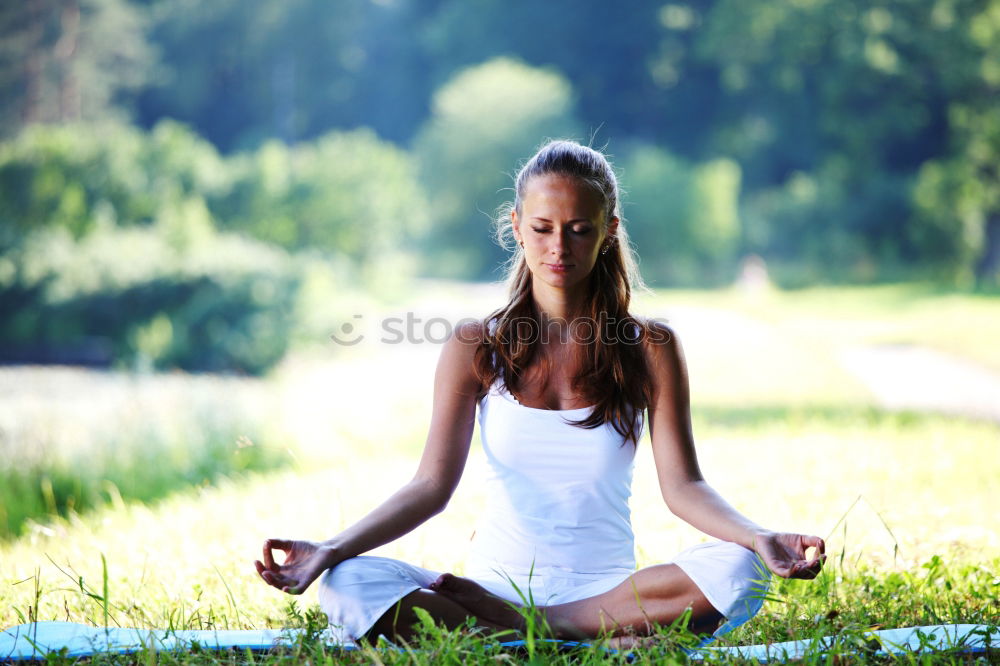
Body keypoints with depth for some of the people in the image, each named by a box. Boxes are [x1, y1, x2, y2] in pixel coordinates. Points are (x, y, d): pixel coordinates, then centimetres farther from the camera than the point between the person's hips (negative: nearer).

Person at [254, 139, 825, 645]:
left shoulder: (650, 349, 4)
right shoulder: (476, 350, 5)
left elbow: (682, 485, -3)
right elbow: (432, 486, -3)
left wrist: (759, 538, -24)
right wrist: (331, 550, -19)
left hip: (605, 585, 0)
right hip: (498, 581, 0)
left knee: (739, 569, -29)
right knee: (349, 583, -27)